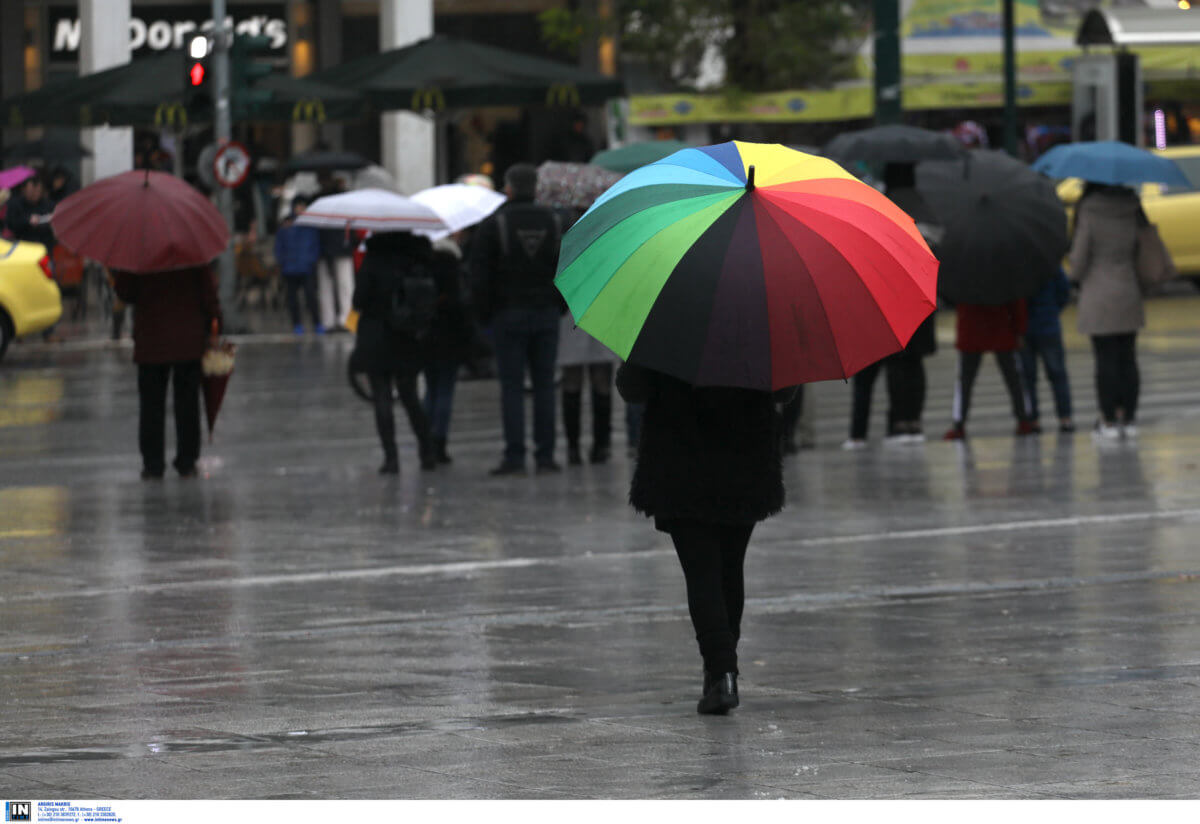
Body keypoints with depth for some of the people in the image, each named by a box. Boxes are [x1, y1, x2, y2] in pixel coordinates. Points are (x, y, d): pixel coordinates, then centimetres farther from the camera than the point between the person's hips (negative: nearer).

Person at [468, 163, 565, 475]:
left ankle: (515, 457, -7)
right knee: (544, 385, 6)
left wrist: (485, 313, 3)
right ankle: (545, 455, 4)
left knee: (512, 386, -2)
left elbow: (479, 274, -6)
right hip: (546, 315, 3)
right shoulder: (554, 222, 5)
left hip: (508, 314, -3)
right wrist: (559, 307, 13)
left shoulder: (494, 224, -4)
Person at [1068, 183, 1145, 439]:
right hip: (1129, 293, 4)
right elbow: (1140, 249, 8)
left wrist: (1077, 275, 11)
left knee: (1106, 360, 0)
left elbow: (1079, 257, -9)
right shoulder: (1133, 209, 1)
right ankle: (1129, 418, 11)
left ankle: (1109, 420, 2)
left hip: (1098, 296, -4)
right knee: (1127, 358, 10)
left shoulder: (1089, 212, -13)